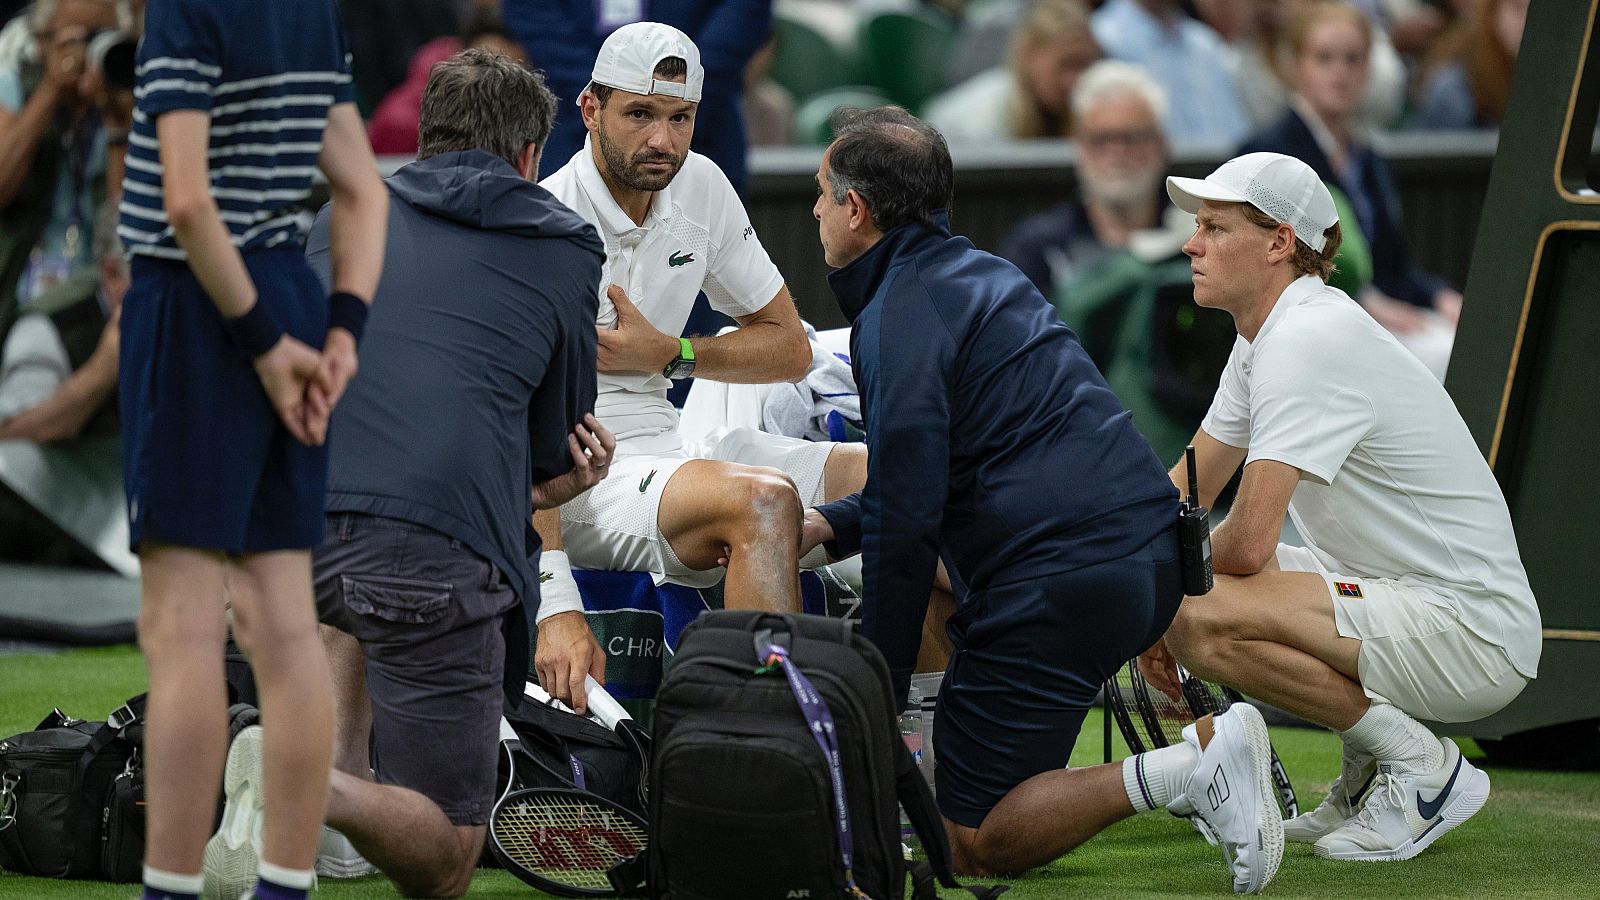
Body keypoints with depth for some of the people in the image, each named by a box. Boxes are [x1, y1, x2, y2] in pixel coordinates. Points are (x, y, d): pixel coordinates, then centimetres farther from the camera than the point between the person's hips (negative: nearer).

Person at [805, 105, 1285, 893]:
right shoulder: (981, 273, 21)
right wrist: (828, 527, 20)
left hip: (1062, 581, -9)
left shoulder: (900, 316, -8)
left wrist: (877, 695, -7)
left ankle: (1187, 771, -17)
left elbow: (906, 519, -13)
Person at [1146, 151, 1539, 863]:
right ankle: (1370, 773, 15)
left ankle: (1422, 766, -12)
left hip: (1473, 635, -10)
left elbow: (1248, 543, -26)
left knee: (1204, 620, -28)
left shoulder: (1307, 341, -20)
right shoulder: (1263, 337, 11)